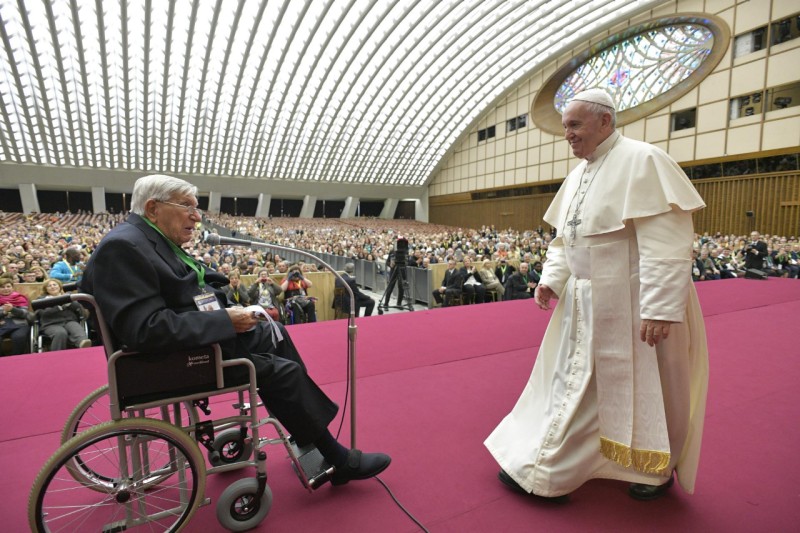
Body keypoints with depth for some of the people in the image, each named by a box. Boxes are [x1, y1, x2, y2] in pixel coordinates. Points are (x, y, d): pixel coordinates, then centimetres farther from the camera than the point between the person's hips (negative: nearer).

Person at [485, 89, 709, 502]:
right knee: (573, 379, 15)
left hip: (634, 302, -7)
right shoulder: (578, 175, 10)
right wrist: (551, 281, 1)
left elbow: (668, 243, -21)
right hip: (587, 301, 8)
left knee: (645, 387, 11)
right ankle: (545, 469, 32)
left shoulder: (642, 161, -15)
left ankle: (659, 468, 38)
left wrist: (660, 309, -25)